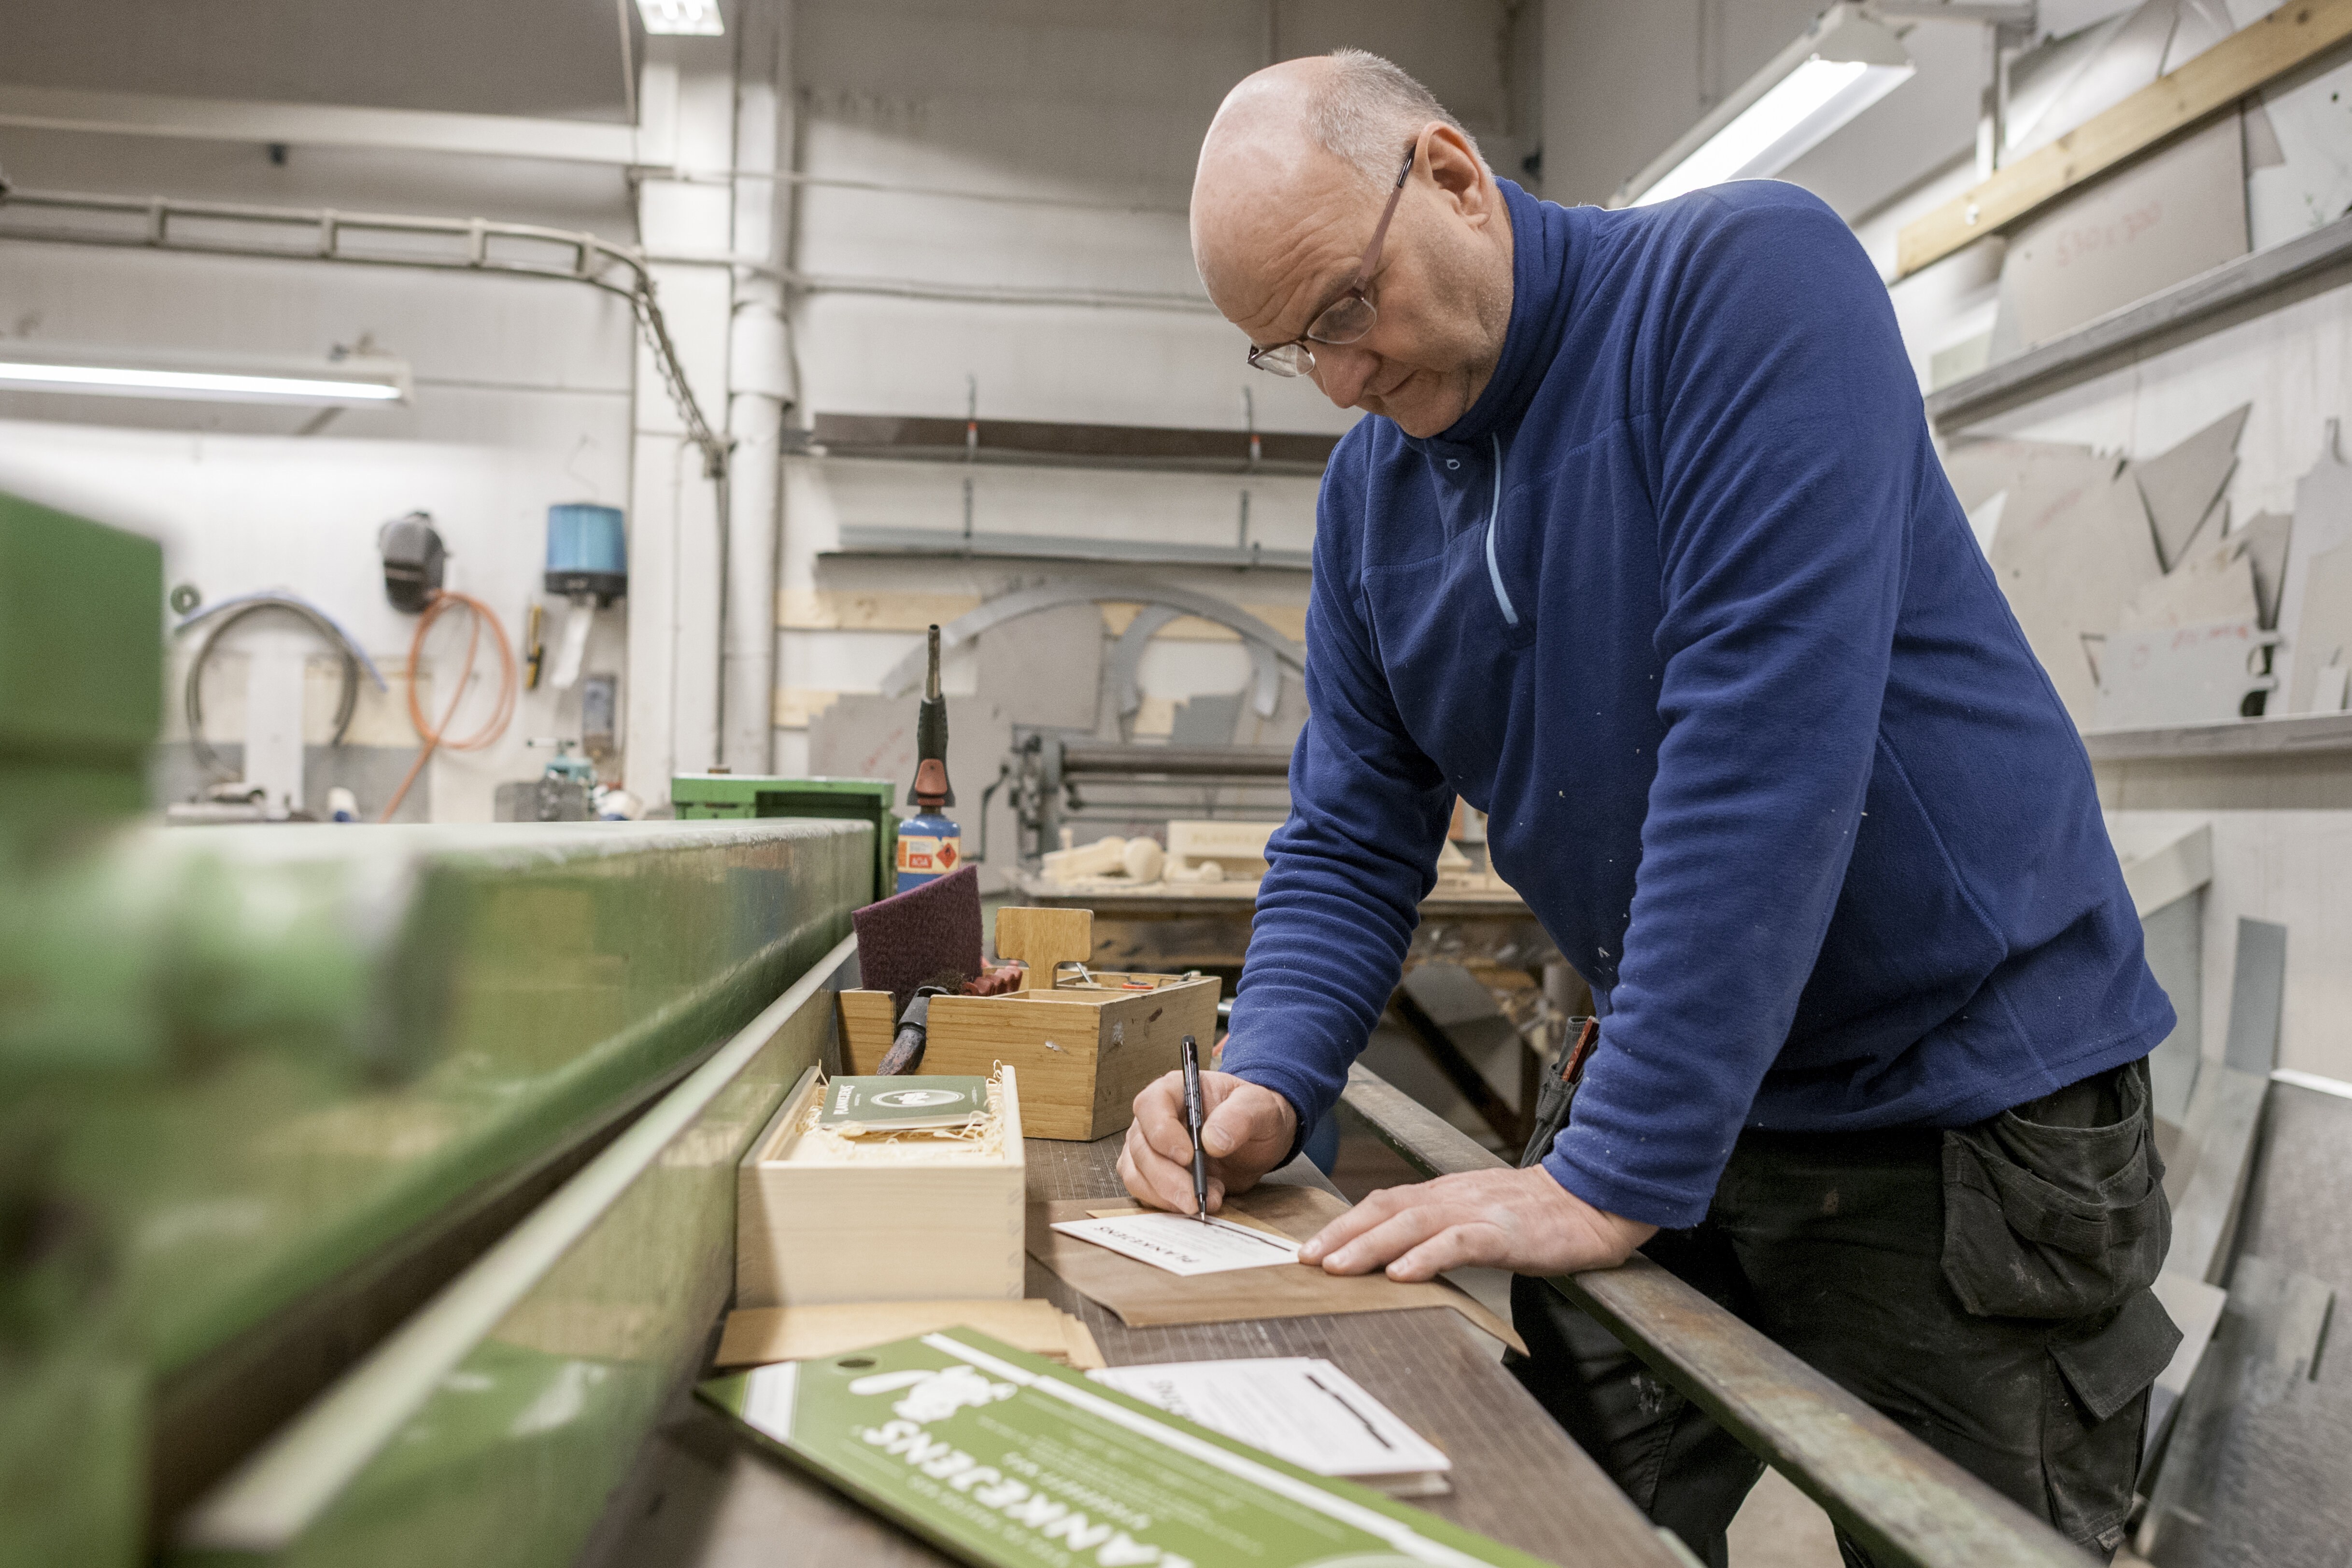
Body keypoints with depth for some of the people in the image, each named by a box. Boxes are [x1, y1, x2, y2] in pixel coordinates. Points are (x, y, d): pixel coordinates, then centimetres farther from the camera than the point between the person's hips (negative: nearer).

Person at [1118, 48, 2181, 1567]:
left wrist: (1611, 1176, -26)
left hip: (1973, 1113, -5)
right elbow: (1353, 841, 6)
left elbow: (1764, 739, -27)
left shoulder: (1748, 275, -17)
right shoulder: (1369, 491, 3)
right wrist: (1266, 1085, -12)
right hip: (1666, 1115, 6)